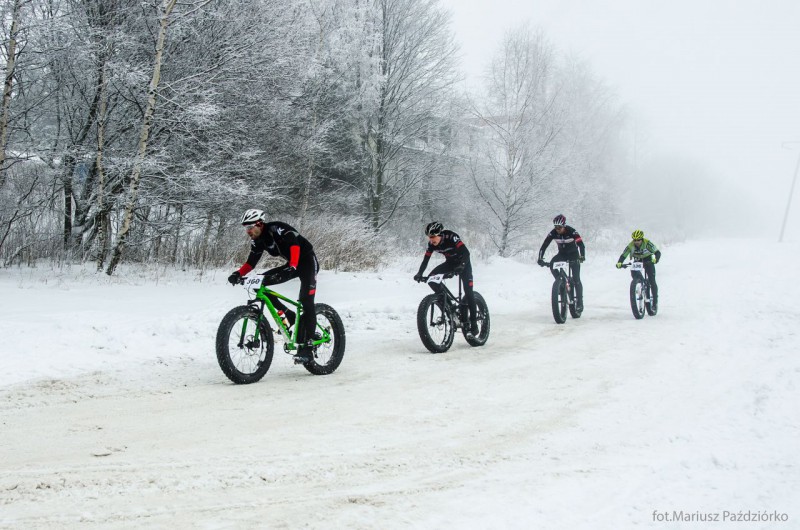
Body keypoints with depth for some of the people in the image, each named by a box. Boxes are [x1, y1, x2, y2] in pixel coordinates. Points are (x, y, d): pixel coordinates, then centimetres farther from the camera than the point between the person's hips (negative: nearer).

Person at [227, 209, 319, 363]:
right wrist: (238, 273, -19)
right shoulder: (258, 241, 0)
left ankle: (307, 349, -19)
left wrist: (292, 267, -52)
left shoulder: (276, 229, -24)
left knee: (306, 302, -20)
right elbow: (251, 262, 0)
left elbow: (294, 244, -38)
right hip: (291, 266, 8)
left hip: (307, 262, -8)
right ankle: (289, 315, -3)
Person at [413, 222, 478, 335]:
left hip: (463, 263, -5)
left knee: (468, 292, -14)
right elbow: (426, 259, -14)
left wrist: (461, 266, -56)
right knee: (431, 278, -17)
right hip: (450, 263, 6)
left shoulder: (451, 237, -32)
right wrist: (420, 273, -29)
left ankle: (473, 324, -8)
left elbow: (466, 252, -40)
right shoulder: (432, 243, -15)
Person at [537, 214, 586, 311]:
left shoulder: (572, 231, -26)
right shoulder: (553, 233, -17)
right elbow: (544, 245, -19)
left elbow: (581, 244, -32)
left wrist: (582, 256, -48)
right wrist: (540, 258, -31)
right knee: (552, 264, -27)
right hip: (562, 254, 3)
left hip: (573, 255, -3)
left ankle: (579, 302, -2)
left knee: (576, 279, -11)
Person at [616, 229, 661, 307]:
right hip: (637, 260, 2)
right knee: (634, 273, -27)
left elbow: (657, 252, -34)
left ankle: (655, 300, 0)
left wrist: (656, 259, -56)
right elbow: (623, 255, -27)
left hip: (648, 260, -2)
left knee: (652, 281, -11)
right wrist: (619, 263, -47)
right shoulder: (631, 246, -24)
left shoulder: (647, 243, -30)